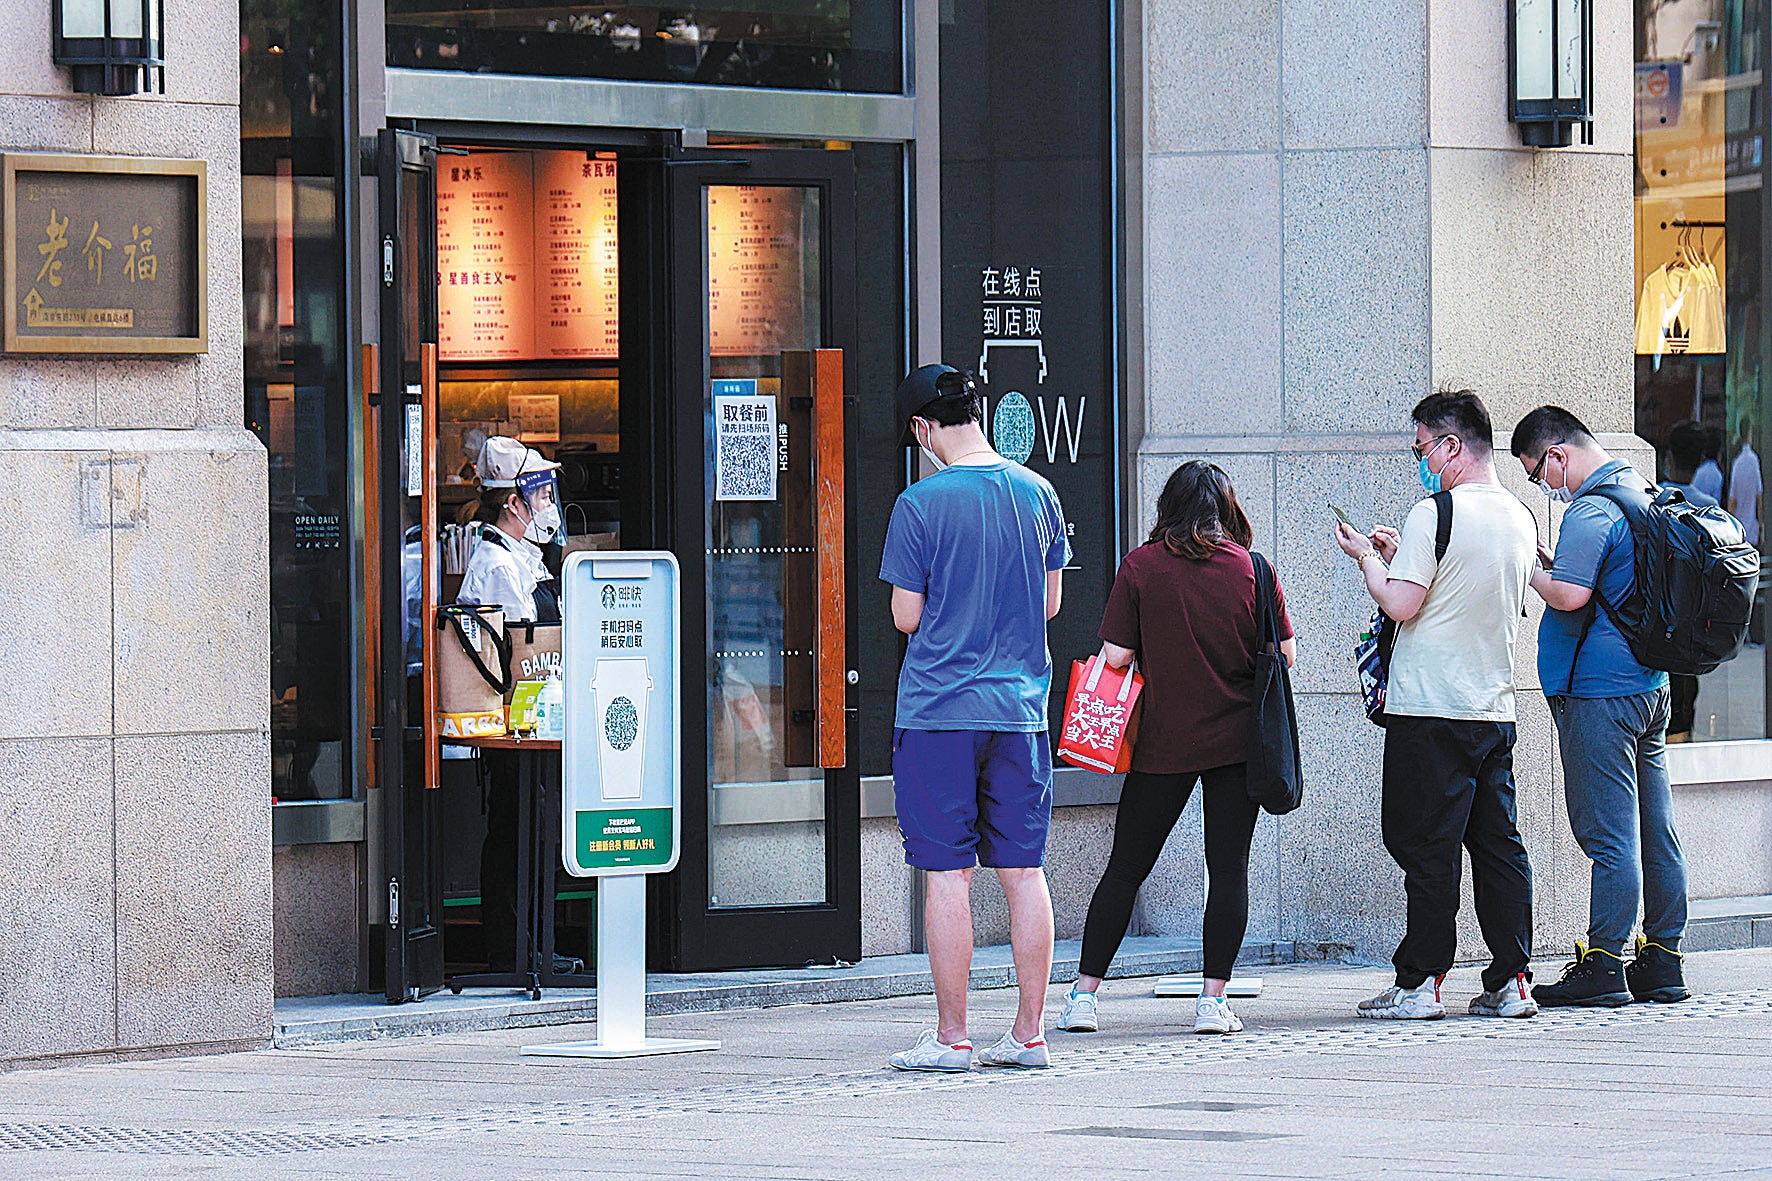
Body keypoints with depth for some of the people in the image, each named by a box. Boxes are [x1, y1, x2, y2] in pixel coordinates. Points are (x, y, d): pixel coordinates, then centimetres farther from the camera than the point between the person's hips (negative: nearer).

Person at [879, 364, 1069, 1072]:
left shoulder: (921, 504, -11)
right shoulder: (1038, 495, 4)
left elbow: (906, 616, -7)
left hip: (939, 708, -5)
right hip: (1021, 707, 5)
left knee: (947, 872, -1)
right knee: (1023, 870, 7)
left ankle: (951, 1038, 1)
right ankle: (1029, 1034, 10)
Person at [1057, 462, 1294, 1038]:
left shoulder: (1140, 566, -6)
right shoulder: (1252, 568, -2)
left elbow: (1115, 655, -8)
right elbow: (1285, 653, 1)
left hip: (1163, 743, 0)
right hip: (1236, 739, 0)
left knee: (1126, 867, 7)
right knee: (1228, 868, 5)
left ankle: (1083, 993, 7)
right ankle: (1214, 997, 0)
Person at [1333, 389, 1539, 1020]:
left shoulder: (1434, 514, -14)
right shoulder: (1518, 518, 11)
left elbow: (1401, 603, -16)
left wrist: (1367, 556, 0)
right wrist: (1400, 554, 20)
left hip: (1431, 712, -7)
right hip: (1496, 708, 7)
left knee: (1426, 847, -4)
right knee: (1498, 845, 8)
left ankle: (1419, 984, -3)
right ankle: (1510, 981, 8)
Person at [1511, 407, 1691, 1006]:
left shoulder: (1591, 512, -15)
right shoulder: (1644, 495, 16)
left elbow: (1569, 596, -25)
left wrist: (1531, 569, -7)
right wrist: (1555, 567, 15)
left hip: (1599, 692, -10)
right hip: (1652, 686, 10)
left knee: (1608, 834, -8)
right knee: (1655, 831, 9)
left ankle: (1602, 965, -7)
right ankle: (1661, 963, 13)